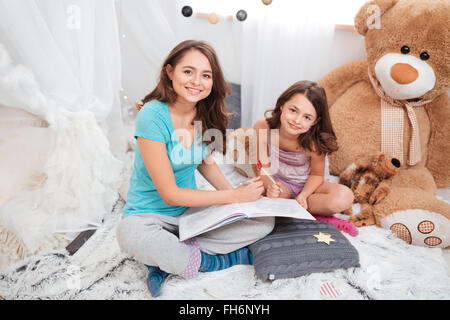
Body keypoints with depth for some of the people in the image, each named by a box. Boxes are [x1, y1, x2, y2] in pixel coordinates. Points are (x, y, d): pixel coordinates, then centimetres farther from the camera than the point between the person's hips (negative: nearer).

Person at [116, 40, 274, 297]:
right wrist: (233, 197, -19)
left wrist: (234, 191, -3)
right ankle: (216, 262, -14)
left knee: (266, 220, -10)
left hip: (194, 209, 6)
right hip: (151, 215, -5)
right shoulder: (153, 116, -22)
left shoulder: (206, 114, -4)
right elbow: (170, 194, -21)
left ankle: (166, 258, -11)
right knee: (131, 234, -39)